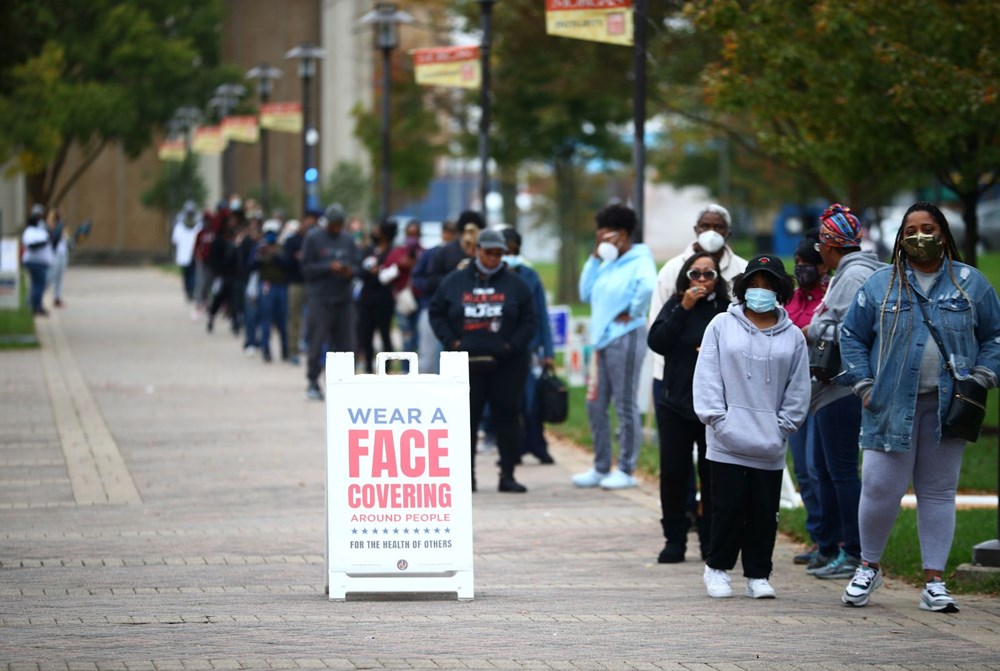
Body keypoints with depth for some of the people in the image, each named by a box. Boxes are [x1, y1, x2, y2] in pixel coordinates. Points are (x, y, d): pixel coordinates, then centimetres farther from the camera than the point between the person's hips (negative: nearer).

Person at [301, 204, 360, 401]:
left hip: (344, 300, 4)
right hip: (320, 300, -4)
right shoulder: (313, 239, 0)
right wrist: (329, 267, -16)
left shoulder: (348, 240, 12)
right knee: (317, 344, -5)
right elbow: (306, 268, -4)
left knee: (346, 344, 3)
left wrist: (351, 271, -10)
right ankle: (313, 383, 0)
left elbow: (357, 264, 13)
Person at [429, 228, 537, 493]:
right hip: (467, 363, 0)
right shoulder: (454, 282, 5)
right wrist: (451, 340, -4)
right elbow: (437, 313, 9)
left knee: (507, 417, 1)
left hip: (506, 364, 0)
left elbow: (528, 320, 5)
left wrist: (513, 345, -9)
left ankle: (507, 476, 6)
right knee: (467, 418, 0)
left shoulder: (514, 284, 4)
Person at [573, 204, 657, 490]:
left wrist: (633, 311, -18)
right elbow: (586, 294, 14)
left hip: (625, 338, -9)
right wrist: (594, 259, 10)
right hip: (603, 338, 9)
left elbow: (649, 286, -31)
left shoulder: (639, 262, -11)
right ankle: (601, 468, 20)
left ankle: (627, 471, 3)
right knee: (595, 405, 11)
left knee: (625, 407, -3)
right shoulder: (608, 263, 16)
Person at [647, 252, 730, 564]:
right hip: (676, 405, 1)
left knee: (713, 474, 2)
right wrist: (684, 309, -14)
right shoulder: (675, 306, 4)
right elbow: (656, 341, -9)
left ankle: (711, 540, 11)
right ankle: (674, 540, 9)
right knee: (673, 473, 1)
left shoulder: (726, 311, 1)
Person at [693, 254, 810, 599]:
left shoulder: (792, 336, 8)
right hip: (727, 442, -2)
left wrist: (782, 426, -1)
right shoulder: (722, 326, 4)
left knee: (764, 512, 5)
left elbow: (798, 389, 8)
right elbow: (707, 376, 1)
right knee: (728, 507, -1)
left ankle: (758, 576, 15)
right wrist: (717, 419, -7)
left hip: (769, 446, 2)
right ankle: (717, 568, 15)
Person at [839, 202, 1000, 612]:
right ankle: (869, 567, 15)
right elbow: (853, 336, 11)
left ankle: (934, 583, 8)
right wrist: (863, 385, 1)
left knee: (938, 493, 4)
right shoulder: (881, 284, 6)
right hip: (891, 406, -1)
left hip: (946, 406, 1)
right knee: (880, 488, -7)